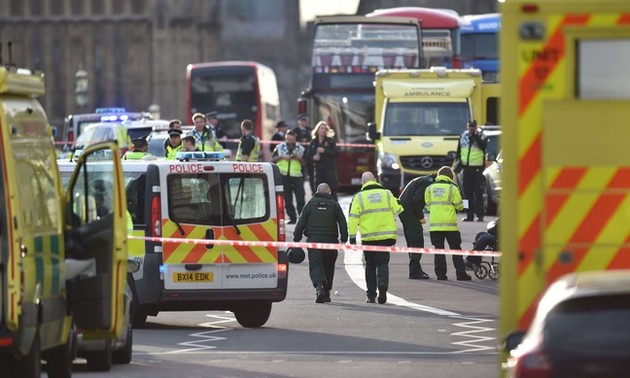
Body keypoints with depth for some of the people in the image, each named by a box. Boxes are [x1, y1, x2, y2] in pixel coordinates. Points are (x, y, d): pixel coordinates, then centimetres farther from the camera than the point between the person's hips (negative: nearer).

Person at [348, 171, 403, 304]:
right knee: (383, 263, 4)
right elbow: (397, 211, 9)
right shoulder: (387, 194, 5)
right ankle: (383, 283, -25)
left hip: (368, 236, -1)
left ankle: (371, 295, 10)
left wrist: (352, 237, -1)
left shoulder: (359, 197, 0)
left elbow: (353, 218, -4)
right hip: (386, 235, 1)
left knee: (370, 265, 11)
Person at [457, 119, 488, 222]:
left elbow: (483, 146, -19)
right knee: (467, 192, 5)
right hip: (466, 167, 5)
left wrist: (476, 136, -19)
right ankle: (469, 214, 11)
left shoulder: (481, 136, 0)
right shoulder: (463, 136, 12)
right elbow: (459, 150, 20)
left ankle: (480, 215, -5)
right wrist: (459, 160, 12)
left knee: (478, 192, -6)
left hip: (477, 167, -5)